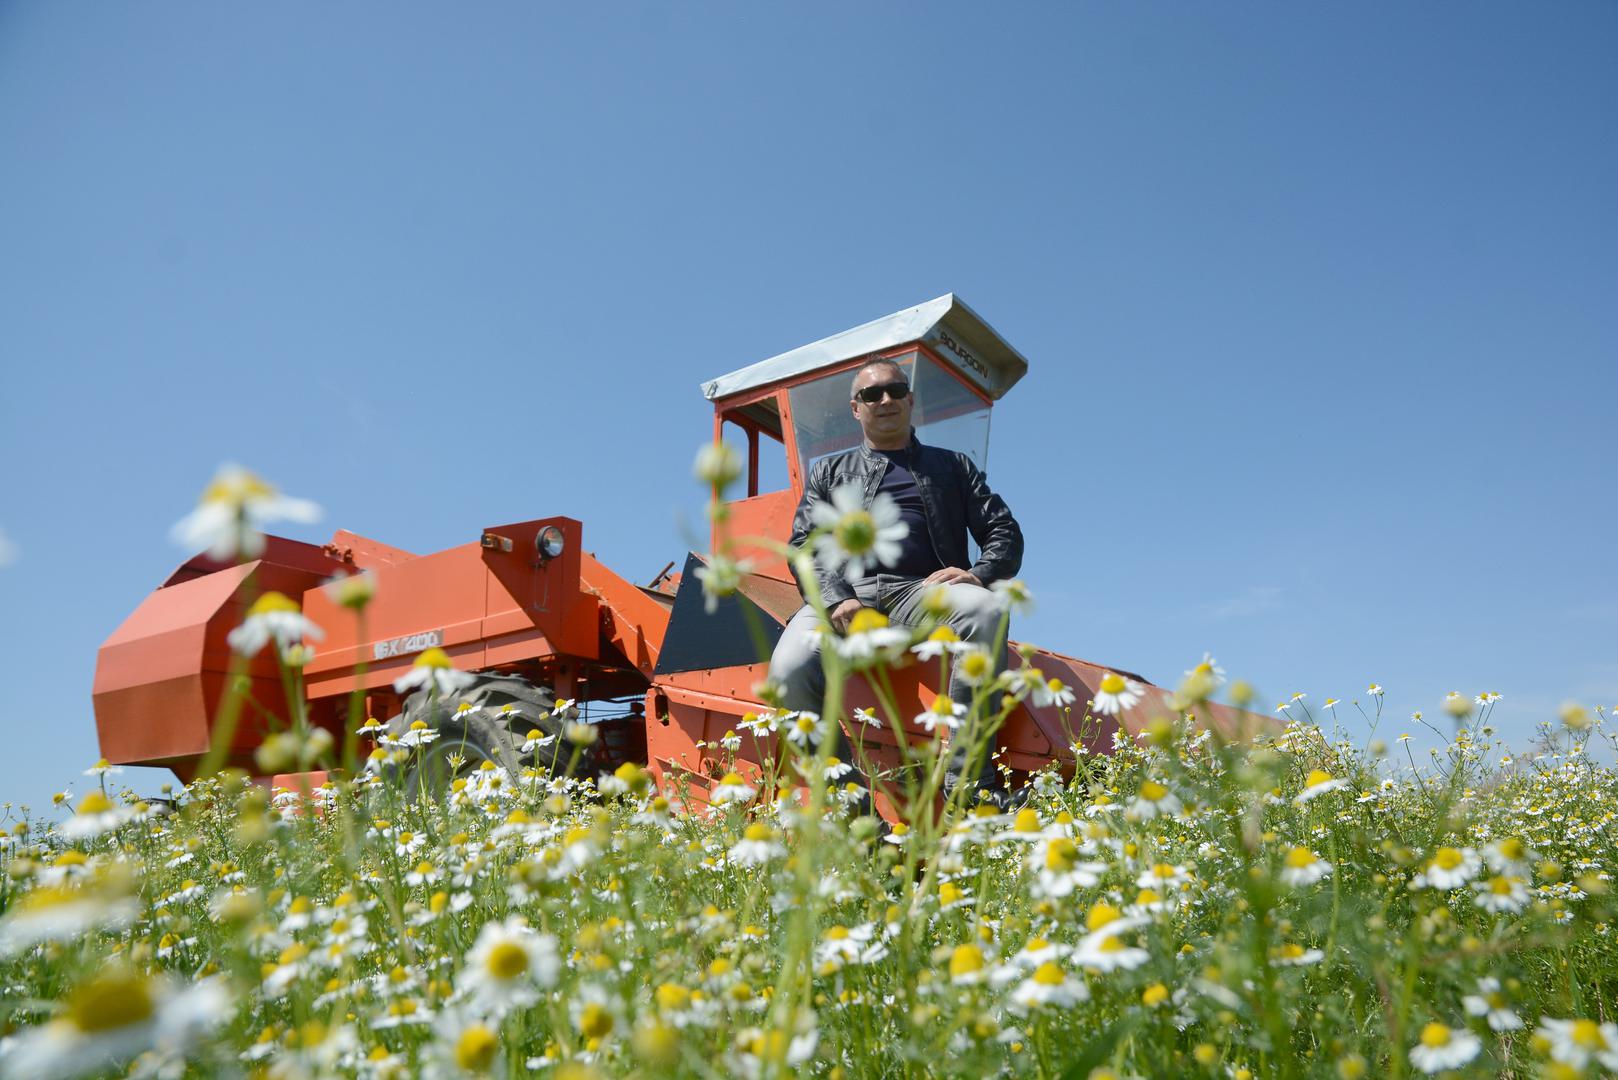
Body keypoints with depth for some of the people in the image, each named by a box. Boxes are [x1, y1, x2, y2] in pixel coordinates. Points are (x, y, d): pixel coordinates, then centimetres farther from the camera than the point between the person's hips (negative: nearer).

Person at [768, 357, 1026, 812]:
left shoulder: (954, 466, 28)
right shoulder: (830, 471, 28)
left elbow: (1005, 532, 17)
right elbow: (804, 545, 12)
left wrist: (980, 574, -8)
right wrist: (836, 598, -11)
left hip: (923, 589, 0)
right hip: (847, 591, 0)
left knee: (987, 609, -36)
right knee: (791, 669, -33)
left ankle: (968, 782, -31)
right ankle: (851, 805, -22)